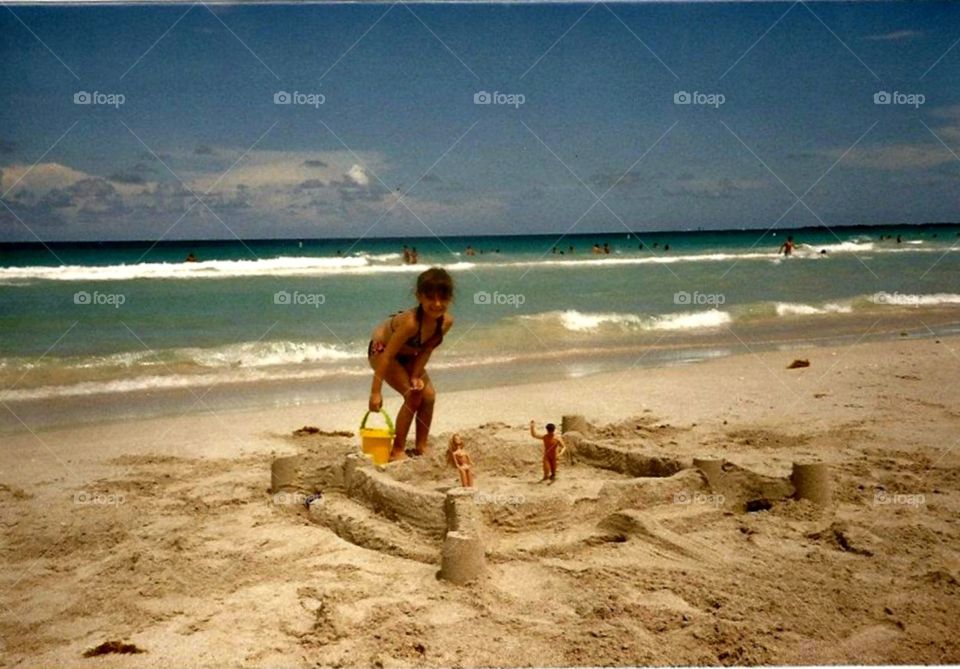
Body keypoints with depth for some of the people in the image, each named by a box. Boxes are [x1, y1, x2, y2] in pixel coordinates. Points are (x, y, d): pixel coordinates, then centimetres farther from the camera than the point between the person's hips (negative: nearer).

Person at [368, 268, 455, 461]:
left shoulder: (446, 322, -22)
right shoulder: (411, 322, -40)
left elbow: (427, 350, -10)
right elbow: (387, 356, -36)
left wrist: (416, 375, -19)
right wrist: (375, 392, -33)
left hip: (408, 354, 7)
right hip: (381, 349, -6)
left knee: (429, 395, -3)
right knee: (413, 396, -16)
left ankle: (421, 447, 12)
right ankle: (397, 450, -3)